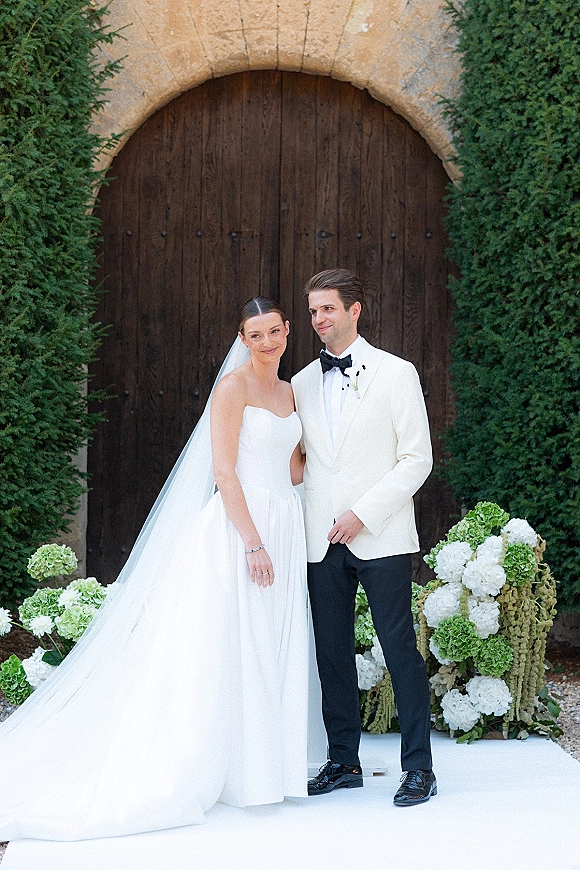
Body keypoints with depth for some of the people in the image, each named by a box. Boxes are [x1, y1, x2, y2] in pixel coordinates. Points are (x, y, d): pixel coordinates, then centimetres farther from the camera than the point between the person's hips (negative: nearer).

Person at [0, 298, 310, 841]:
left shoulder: (288, 392, 16)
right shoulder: (233, 386, -8)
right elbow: (224, 470, -15)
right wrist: (253, 541, -19)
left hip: (283, 528, 8)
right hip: (239, 527, -7)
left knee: (273, 651, 9)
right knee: (225, 650, -5)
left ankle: (263, 764, 17)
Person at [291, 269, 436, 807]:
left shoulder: (396, 374, 0)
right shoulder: (302, 384, 13)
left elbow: (417, 458, -4)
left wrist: (363, 513, -12)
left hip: (381, 536, -4)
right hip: (322, 540, 4)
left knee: (399, 648, -3)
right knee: (332, 652, 7)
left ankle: (418, 767, 5)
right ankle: (343, 761, 18)